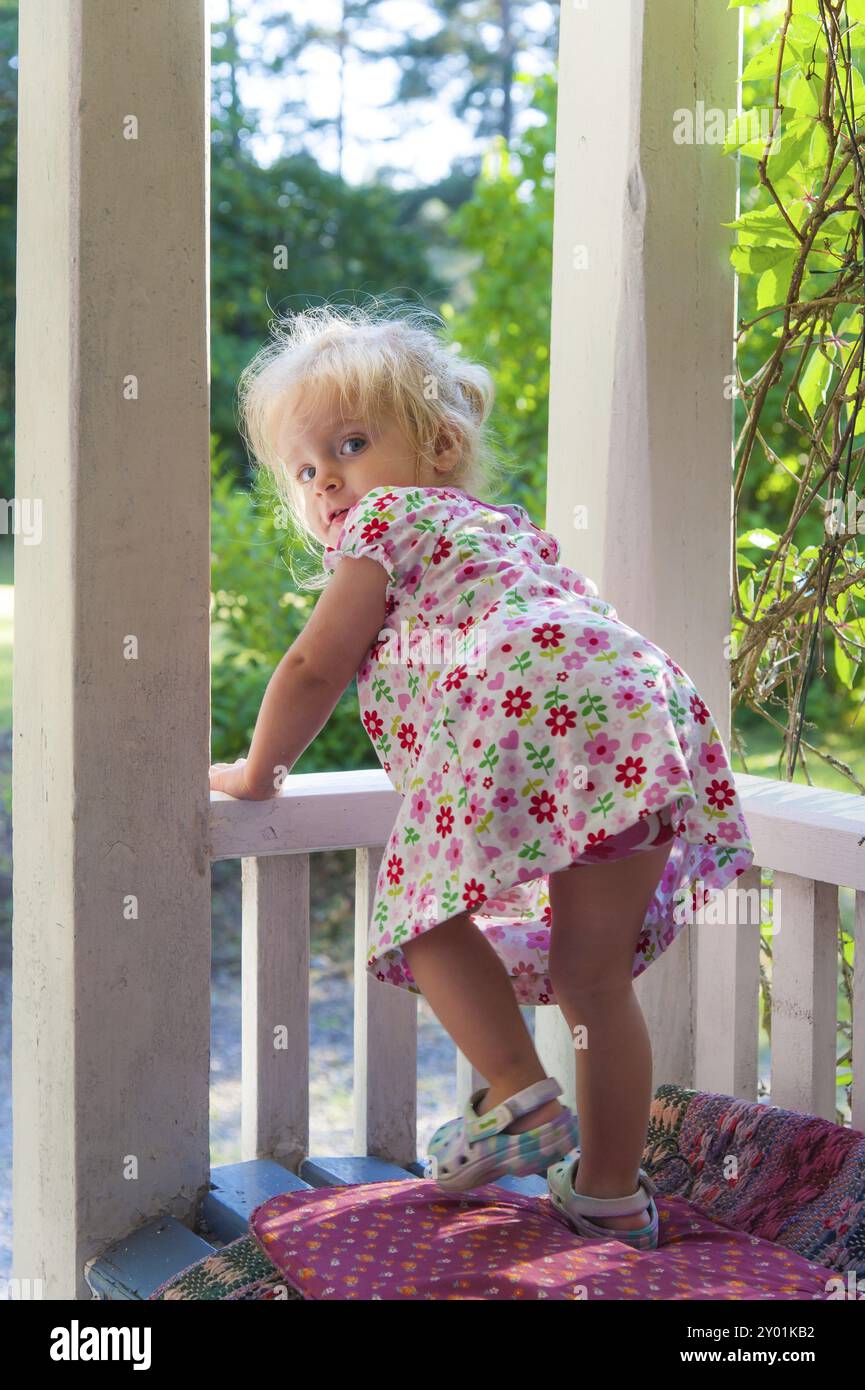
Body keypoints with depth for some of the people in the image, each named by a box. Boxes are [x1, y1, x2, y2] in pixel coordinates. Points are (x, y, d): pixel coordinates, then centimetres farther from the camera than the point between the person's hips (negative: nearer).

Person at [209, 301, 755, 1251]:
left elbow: (315, 668, 14)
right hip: (647, 708, 8)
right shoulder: (506, 526, 38)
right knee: (592, 971, 12)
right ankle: (611, 1191, 16)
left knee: (425, 912, 3)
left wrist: (258, 770, 28)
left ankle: (520, 1095, -8)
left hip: (524, 717, -8)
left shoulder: (384, 523, 16)